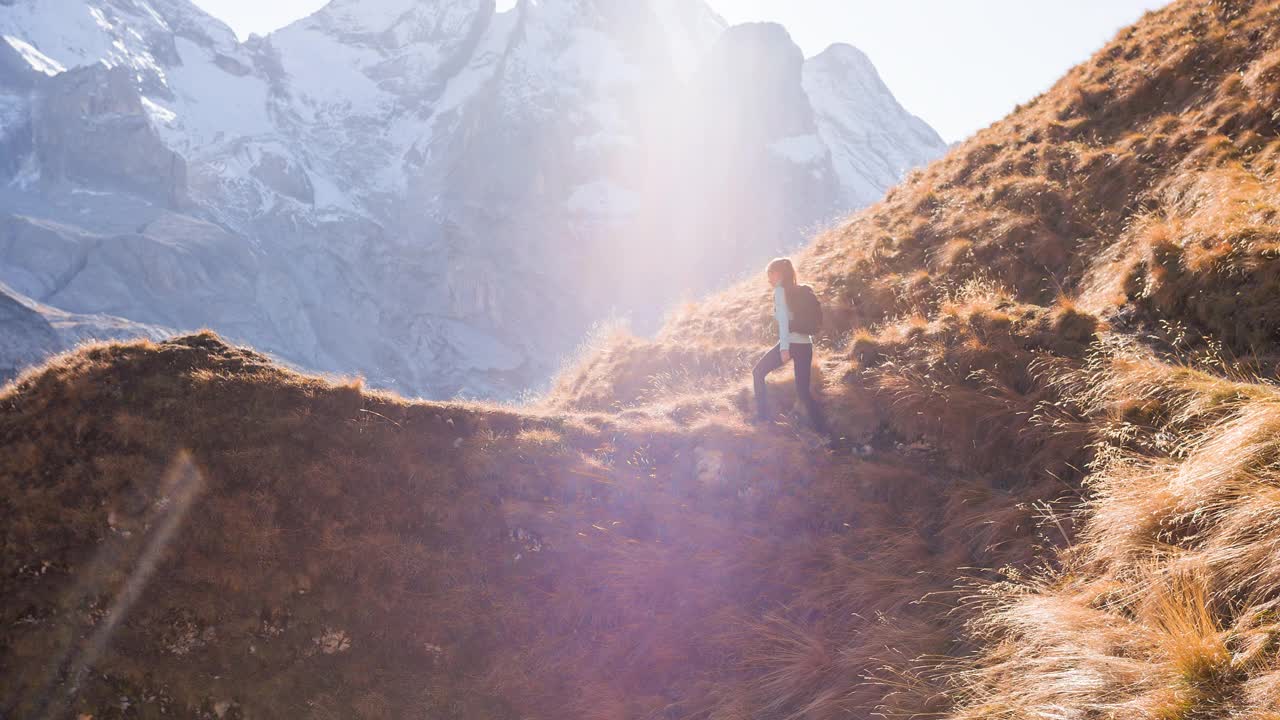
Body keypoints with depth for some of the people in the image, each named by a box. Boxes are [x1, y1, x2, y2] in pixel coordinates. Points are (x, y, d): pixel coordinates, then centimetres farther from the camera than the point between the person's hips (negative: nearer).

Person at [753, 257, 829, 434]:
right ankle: (823, 431, 4)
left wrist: (784, 347, -21)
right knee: (803, 390, 11)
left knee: (758, 372, 11)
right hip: (806, 344, 6)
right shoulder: (798, 290, 17)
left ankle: (762, 417, 7)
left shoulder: (780, 290, -4)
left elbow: (783, 319, -15)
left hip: (791, 343, -6)